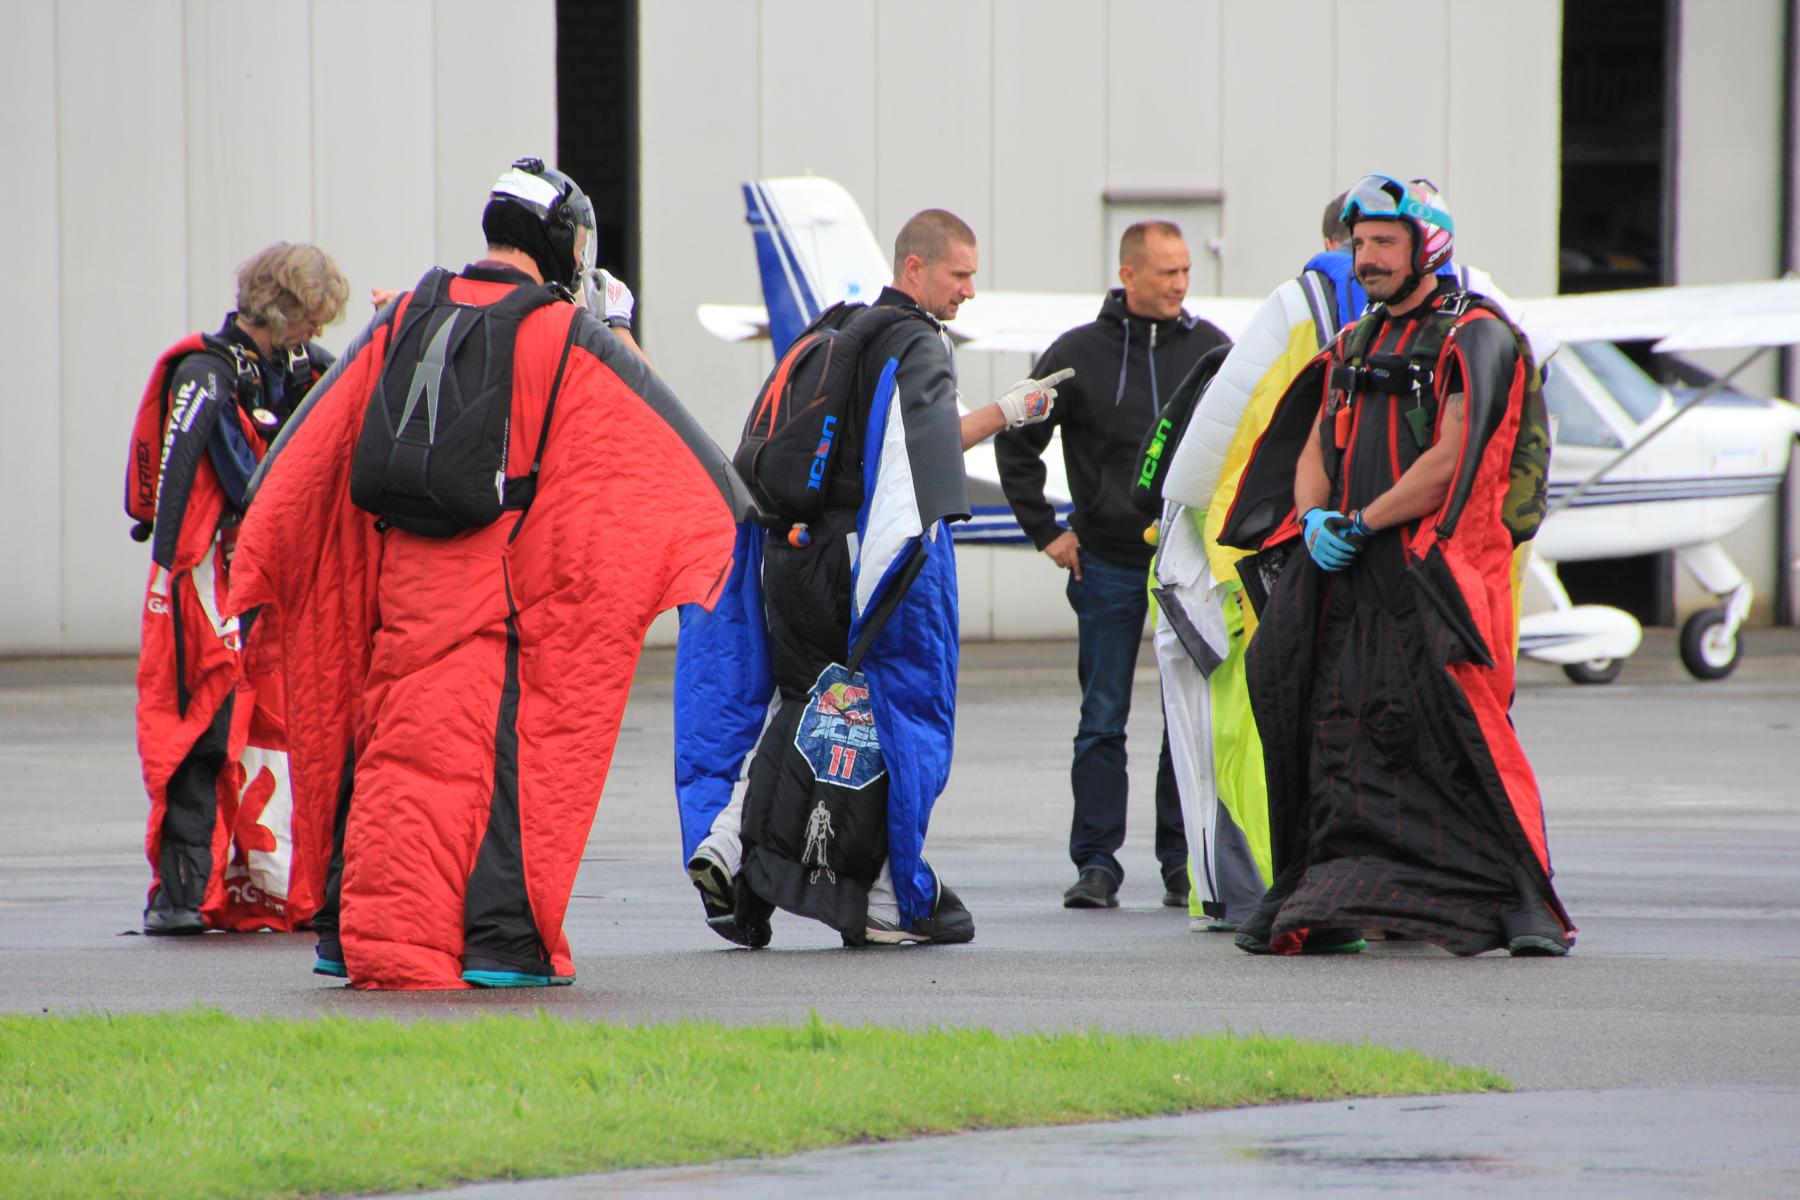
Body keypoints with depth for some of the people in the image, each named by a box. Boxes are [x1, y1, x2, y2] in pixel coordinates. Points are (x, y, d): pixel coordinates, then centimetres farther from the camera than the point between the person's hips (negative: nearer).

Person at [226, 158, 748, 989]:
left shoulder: (406, 320, 10)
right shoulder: (563, 337, -4)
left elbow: (317, 443, 11)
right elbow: (661, 442, 0)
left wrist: (259, 572, 15)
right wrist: (731, 517, 12)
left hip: (403, 577, 5)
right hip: (508, 580, -5)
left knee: (390, 747, 12)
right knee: (508, 751, -1)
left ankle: (355, 932, 17)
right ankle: (502, 940, -6)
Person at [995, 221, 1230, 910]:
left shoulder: (1209, 348, 3)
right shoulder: (1078, 355, -2)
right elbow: (1016, 442, 6)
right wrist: (1044, 530, 2)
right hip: (1107, 563, -1)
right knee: (1103, 720, 0)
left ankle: (1184, 863, 7)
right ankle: (1096, 865, 3)